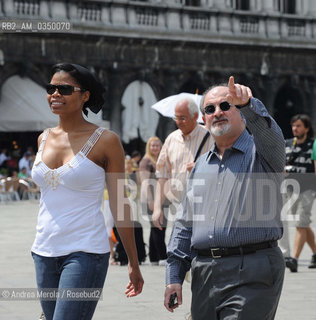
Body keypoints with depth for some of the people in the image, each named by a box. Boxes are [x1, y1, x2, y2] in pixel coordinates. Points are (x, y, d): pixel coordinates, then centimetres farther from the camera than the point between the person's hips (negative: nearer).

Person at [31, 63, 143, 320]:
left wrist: (134, 264, -1)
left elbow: (120, 206, -3)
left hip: (85, 253, -6)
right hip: (44, 252, 6)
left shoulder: (105, 141, -6)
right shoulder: (45, 139, 10)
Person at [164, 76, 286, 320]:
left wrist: (247, 103, -44)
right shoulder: (202, 165, 20)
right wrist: (174, 275, 12)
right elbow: (184, 224, 21)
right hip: (204, 275, 6)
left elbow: (269, 135, -25)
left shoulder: (259, 153, 2)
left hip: (251, 275, -6)